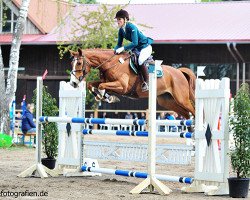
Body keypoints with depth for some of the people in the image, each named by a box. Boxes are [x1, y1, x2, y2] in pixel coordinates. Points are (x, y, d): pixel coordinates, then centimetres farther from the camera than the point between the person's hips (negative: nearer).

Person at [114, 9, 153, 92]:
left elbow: (135, 43, -32)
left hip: (145, 46, -10)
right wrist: (115, 50, -17)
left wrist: (123, 48, -37)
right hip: (136, 48, 10)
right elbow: (119, 44, 5)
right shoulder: (121, 30, -1)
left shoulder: (131, 27, -26)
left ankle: (146, 82, -23)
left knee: (140, 60, -33)